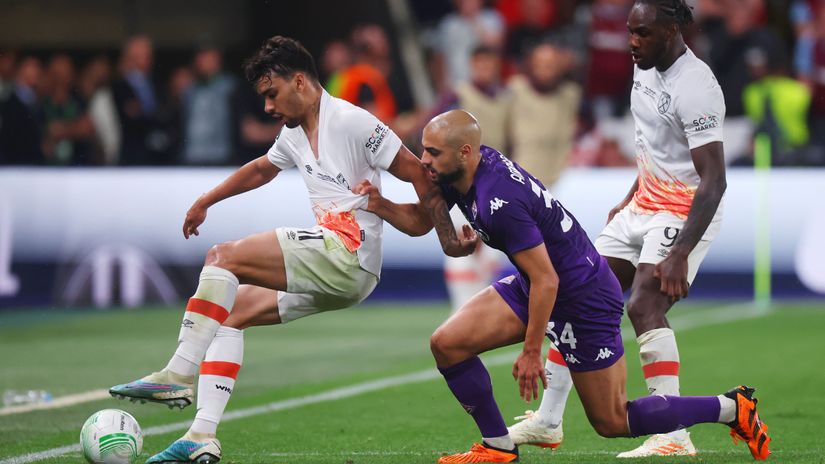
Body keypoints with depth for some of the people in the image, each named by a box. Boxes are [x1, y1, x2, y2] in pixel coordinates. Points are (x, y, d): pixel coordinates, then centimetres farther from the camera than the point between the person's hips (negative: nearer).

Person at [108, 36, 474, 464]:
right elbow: (261, 169, 39)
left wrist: (449, 240, -12)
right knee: (232, 311, 8)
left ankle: (178, 376, -19)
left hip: (348, 251, -10)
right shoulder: (294, 135, 18)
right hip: (330, 268, 10)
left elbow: (418, 173, -10)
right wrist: (205, 201, 45)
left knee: (223, 257, -15)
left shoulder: (350, 122, -9)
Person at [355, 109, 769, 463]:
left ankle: (732, 408, 15)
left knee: (613, 423, 1)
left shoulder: (501, 203, -32)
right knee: (447, 343, -4)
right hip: (534, 284, 9)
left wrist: (531, 352, -19)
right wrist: (380, 205, -10)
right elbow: (419, 221, 10)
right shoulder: (459, 172, -5)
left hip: (584, 299, -9)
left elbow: (546, 281, -27)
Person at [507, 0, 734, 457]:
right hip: (644, 205, 10)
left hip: (685, 213, -9)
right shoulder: (646, 67, 6)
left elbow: (713, 180, -28)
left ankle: (674, 437, -27)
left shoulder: (695, 89, -23)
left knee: (644, 305, -26)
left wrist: (679, 255, -33)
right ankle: (547, 422, 19)